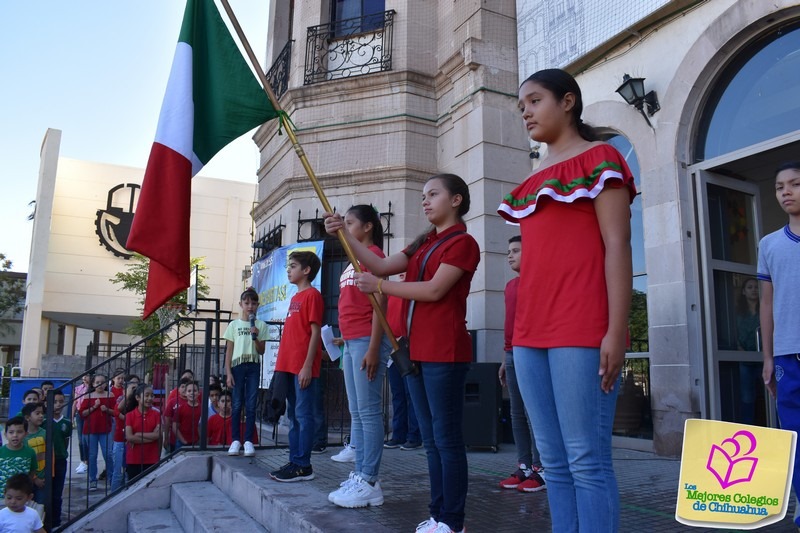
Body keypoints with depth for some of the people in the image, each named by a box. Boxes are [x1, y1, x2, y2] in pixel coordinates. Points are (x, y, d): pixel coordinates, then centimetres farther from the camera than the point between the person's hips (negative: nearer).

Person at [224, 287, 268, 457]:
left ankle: (248, 441, 3)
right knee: (237, 404, 1)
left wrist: (256, 337, -13)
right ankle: (236, 440, 6)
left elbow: (262, 351, 3)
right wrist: (228, 373, -3)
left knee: (251, 405, 0)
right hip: (237, 365, 0)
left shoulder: (261, 325, 6)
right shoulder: (234, 324, 6)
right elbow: (229, 351, 4)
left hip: (254, 366, 0)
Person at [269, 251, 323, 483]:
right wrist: (282, 366, 17)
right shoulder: (295, 297, 19)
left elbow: (315, 332, -13)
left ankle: (303, 466, 1)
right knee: (293, 415, 12)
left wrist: (307, 366, -18)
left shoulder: (312, 295, -7)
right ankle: (294, 461, 20)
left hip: (303, 367, -9)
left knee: (303, 415, -4)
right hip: (288, 366, 9)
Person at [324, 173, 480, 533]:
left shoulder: (462, 242, -4)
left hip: (444, 353, -8)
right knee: (431, 439, 12)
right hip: (417, 351, 9)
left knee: (447, 437, -3)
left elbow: (434, 290, -16)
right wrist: (343, 233, 0)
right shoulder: (423, 244, 21)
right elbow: (381, 265, 8)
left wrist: (379, 286, -13)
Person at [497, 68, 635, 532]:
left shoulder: (599, 158, 2)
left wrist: (616, 331, -15)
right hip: (531, 334, 7)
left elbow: (617, 246, -7)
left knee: (587, 460, -5)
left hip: (582, 330, -7)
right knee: (554, 462, 10)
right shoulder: (532, 181, 21)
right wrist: (523, 330, 15)